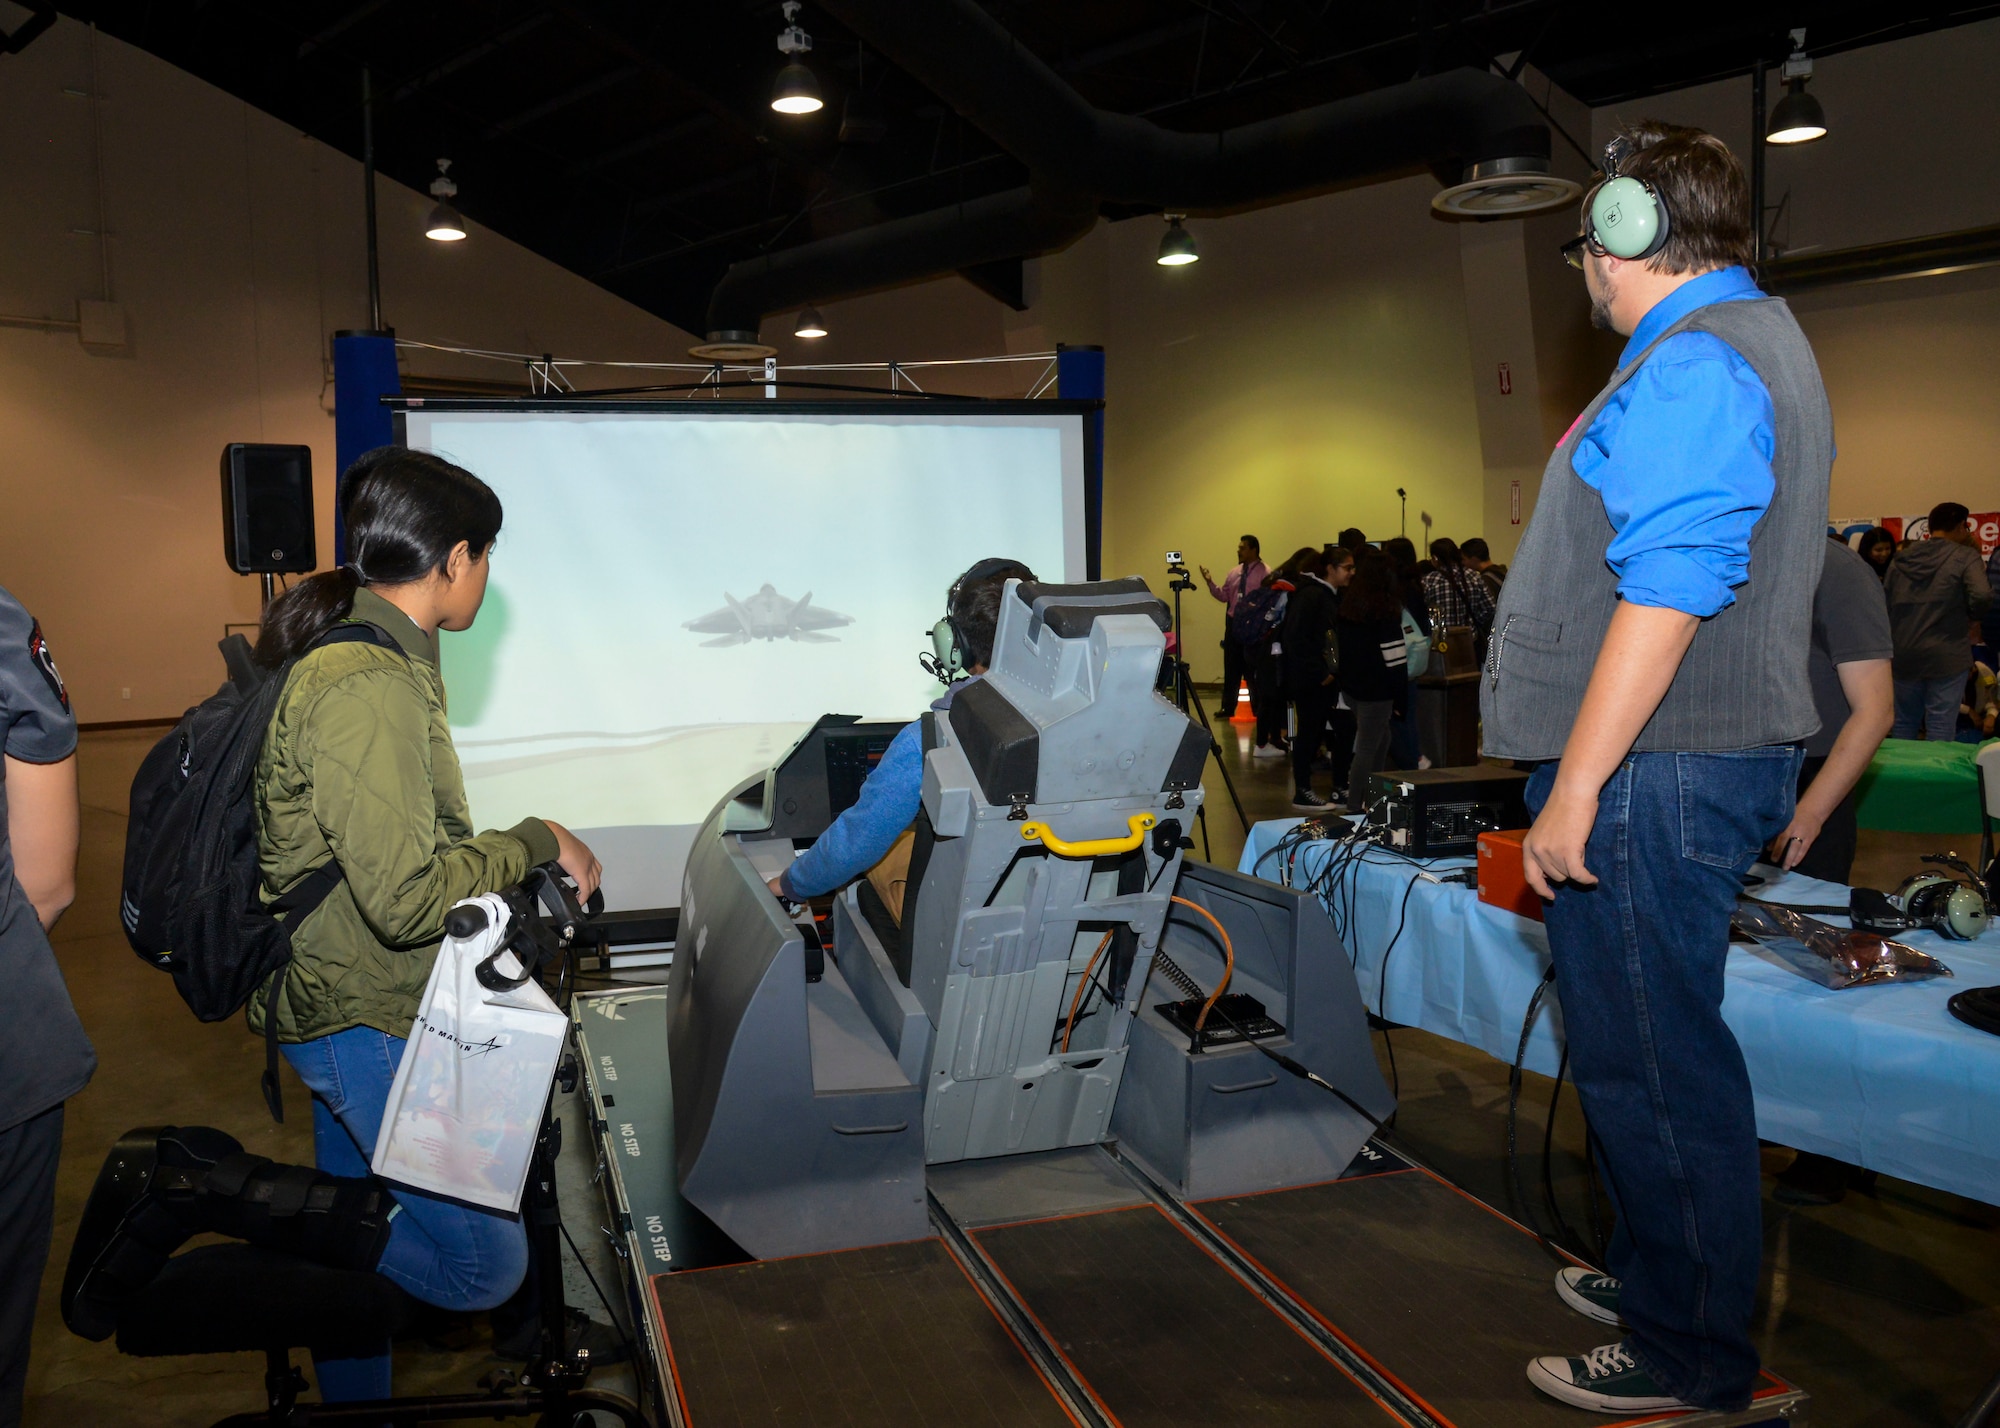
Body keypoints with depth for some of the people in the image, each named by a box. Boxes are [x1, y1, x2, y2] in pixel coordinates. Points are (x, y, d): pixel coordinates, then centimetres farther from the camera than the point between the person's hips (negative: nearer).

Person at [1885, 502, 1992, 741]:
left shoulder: (1901, 559, 8)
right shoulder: (1966, 557, -6)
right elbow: (1981, 595, -20)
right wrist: (1971, 617, -2)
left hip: (1904, 656, 5)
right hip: (1947, 656, -5)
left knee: (1904, 724, 14)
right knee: (1941, 728, -1)